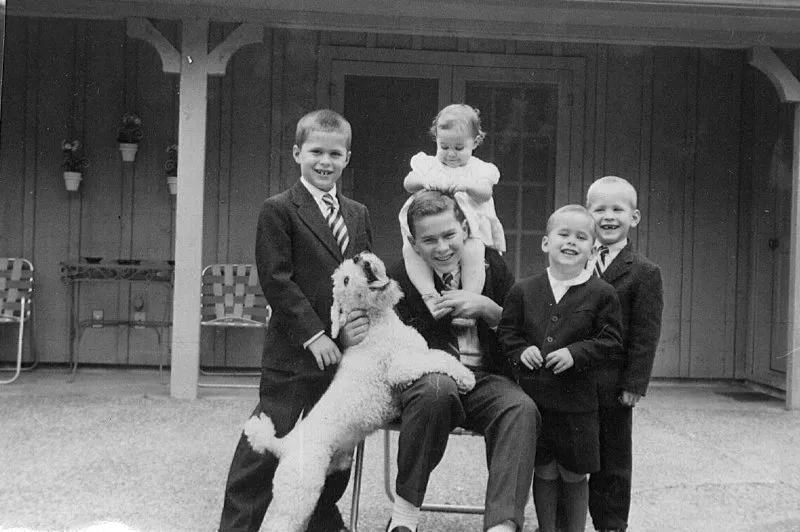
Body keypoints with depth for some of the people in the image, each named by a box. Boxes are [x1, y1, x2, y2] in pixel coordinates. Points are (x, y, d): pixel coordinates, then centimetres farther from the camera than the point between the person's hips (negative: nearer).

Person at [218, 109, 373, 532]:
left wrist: (363, 317, -7)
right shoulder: (278, 211, -5)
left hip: (345, 351, 6)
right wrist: (313, 334, -17)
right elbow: (276, 279, -12)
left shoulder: (358, 215, 13)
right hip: (294, 353, -6)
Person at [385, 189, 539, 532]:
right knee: (437, 388, -38)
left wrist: (486, 307, -6)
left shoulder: (490, 264, 10)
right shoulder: (399, 278, 3)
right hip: (425, 378, -2)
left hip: (484, 380, 3)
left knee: (522, 408, -29)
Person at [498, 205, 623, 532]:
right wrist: (521, 350, -9)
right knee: (544, 472, 12)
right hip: (533, 396, 2)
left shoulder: (601, 294, -3)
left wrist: (576, 353, -16)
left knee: (574, 475, 10)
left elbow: (610, 340, -2)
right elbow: (506, 331, 10)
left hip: (577, 401, -1)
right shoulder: (523, 290, 3)